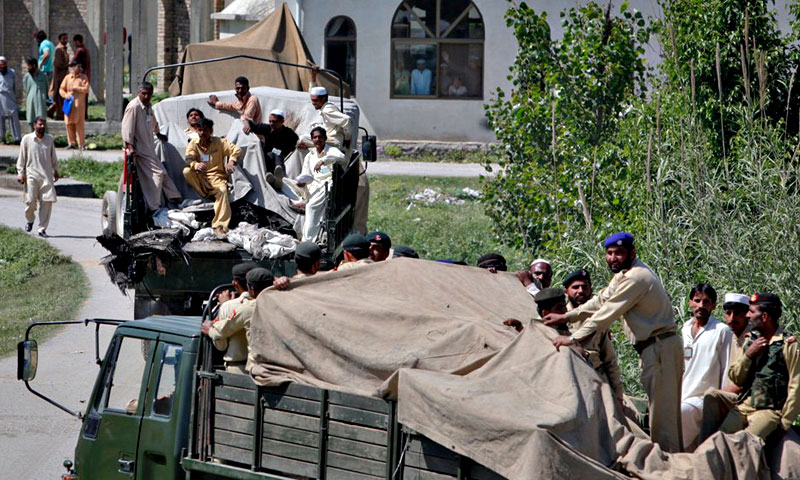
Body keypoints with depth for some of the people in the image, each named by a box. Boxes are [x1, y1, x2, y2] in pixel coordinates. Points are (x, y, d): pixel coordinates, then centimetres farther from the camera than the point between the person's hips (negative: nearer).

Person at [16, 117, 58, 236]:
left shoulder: (49, 139, 8)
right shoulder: (27, 139, 0)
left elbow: (53, 157, 19)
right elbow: (22, 158, 4)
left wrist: (56, 171, 23)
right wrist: (20, 174, 0)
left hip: (46, 175, 2)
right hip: (31, 175, -2)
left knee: (47, 202, -5)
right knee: (30, 201, -8)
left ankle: (42, 229, 4)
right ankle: (29, 220, 23)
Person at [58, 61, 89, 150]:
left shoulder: (83, 78, 4)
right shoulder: (67, 77, 11)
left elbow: (86, 89, -7)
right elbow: (61, 89, 10)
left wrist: (75, 88, -13)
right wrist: (65, 95, -9)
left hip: (79, 103, -3)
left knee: (79, 123, -5)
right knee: (69, 123, 2)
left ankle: (81, 144, 0)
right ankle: (71, 142, 12)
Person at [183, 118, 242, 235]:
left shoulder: (219, 142, 3)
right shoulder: (193, 144, 3)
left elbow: (237, 149, -3)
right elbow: (188, 160, -13)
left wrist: (231, 161, -24)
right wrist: (196, 165, -38)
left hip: (217, 177, -2)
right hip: (200, 178, 2)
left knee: (222, 190, -34)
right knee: (186, 171, -28)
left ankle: (219, 226, -41)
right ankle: (207, 195, -16)